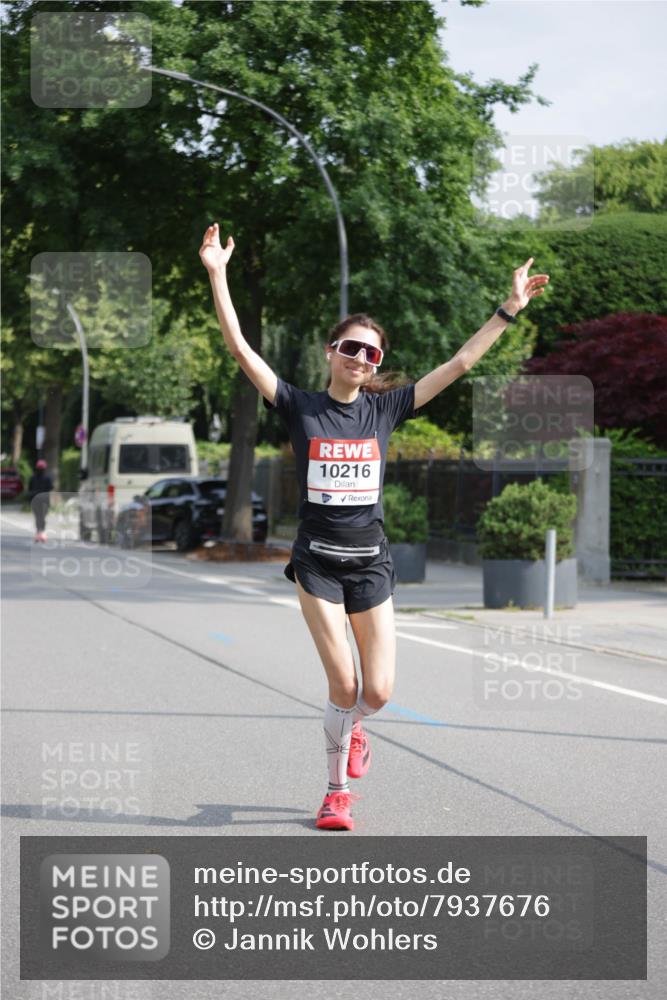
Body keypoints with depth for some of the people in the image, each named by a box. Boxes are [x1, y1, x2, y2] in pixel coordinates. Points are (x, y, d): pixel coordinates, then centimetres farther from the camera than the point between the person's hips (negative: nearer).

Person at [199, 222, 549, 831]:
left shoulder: (385, 408, 3)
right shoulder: (300, 407, -2)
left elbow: (459, 364, 4)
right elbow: (241, 349, -9)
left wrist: (509, 310, 2)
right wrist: (217, 275, -16)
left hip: (371, 562, 2)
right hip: (318, 561, -2)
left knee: (378, 691, -1)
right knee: (344, 686, -7)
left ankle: (351, 726, 36)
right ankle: (337, 791, 14)